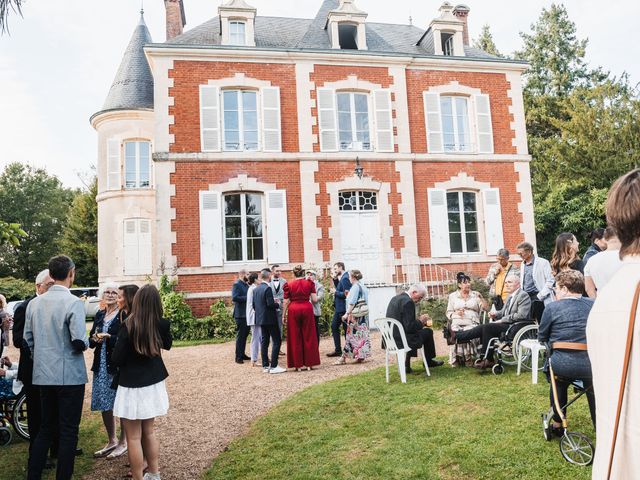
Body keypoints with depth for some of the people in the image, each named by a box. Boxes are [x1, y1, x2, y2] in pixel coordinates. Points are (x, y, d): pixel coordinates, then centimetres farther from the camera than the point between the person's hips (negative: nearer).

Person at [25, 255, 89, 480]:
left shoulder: (34, 303, 3)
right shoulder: (73, 302, -16)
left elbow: (28, 338, 9)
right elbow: (79, 342, -21)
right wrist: (87, 342, 0)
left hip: (43, 375, 6)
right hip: (70, 375, -6)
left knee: (46, 427, 19)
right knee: (68, 431, 5)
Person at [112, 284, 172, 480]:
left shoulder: (129, 325, -21)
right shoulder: (162, 324, -8)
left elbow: (116, 359, -14)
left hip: (133, 387, -5)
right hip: (154, 384, 6)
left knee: (134, 438, 8)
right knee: (149, 432, 22)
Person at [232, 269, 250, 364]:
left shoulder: (246, 285, 15)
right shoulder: (236, 284, -11)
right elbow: (234, 297, -22)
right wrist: (247, 298, -20)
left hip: (247, 314, 8)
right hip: (240, 314, -8)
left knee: (245, 335, 14)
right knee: (240, 335, -3)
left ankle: (242, 354, 23)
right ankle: (238, 357, 3)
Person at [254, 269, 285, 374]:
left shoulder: (256, 289, 8)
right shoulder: (267, 288, -17)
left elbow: (254, 305, 11)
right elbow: (270, 304, -21)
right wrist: (277, 304, -3)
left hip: (260, 319, 8)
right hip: (270, 319, -8)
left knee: (264, 341, 11)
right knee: (276, 341, -3)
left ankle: (265, 366, 14)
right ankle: (273, 366, -5)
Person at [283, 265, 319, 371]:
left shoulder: (288, 285, -1)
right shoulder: (309, 283, 1)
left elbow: (286, 302, -1)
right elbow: (314, 299, -3)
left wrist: (284, 315, 7)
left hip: (293, 310, -1)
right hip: (307, 309, 1)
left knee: (295, 338, 7)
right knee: (308, 337, 10)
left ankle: (298, 365, 9)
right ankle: (309, 363, 14)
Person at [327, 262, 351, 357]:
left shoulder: (345, 278, -19)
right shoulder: (341, 277, 10)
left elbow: (346, 294, -24)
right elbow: (339, 288, 12)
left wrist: (335, 292, -13)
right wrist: (334, 278, 2)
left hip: (343, 308, -10)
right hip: (339, 308, 10)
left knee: (346, 329, 1)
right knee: (334, 326, 14)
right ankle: (337, 350, 21)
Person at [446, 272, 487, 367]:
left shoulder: (475, 294, 15)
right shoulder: (453, 296, 15)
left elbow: (485, 308, 6)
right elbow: (448, 313, 12)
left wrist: (481, 298, -7)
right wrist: (456, 313, -8)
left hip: (472, 323, 0)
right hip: (457, 323, 0)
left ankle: (469, 360, -18)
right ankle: (456, 361, -16)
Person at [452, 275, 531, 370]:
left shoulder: (523, 295, -9)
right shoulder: (510, 296, 20)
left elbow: (521, 315, -20)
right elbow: (504, 311, 25)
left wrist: (502, 320, -19)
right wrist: (495, 314, 2)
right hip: (507, 324, 9)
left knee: (488, 327, -24)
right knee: (485, 328, -11)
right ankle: (487, 360, -9)